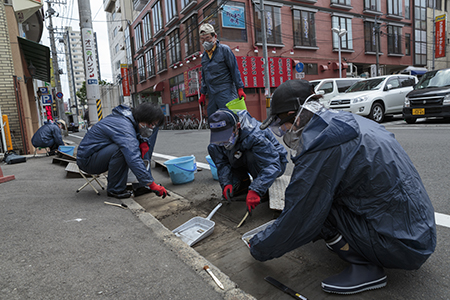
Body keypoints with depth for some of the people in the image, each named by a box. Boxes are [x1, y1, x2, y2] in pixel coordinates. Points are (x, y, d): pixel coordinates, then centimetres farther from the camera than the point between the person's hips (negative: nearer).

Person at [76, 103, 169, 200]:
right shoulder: (124, 126, -29)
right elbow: (133, 159, -38)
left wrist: (143, 143, -11)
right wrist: (152, 184, -39)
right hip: (87, 160, -9)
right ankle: (115, 189, -18)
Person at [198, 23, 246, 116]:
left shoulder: (224, 49, -1)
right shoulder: (204, 55, 17)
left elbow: (234, 70, -3)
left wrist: (240, 88, -9)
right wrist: (203, 94, 20)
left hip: (226, 91, -6)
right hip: (212, 94, 6)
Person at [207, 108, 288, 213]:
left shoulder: (255, 137, -37)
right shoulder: (219, 138, -17)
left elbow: (272, 166, -39)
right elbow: (222, 163, -11)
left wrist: (255, 190, -49)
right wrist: (226, 183, -28)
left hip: (275, 161, -6)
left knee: (251, 156, -40)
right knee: (213, 148, -10)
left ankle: (264, 190, -13)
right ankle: (243, 184, -2)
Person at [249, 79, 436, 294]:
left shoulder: (321, 151, -24)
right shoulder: (348, 123, 5)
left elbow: (298, 220, -16)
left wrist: (259, 248, 2)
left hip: (402, 248, -9)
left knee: (313, 199, -12)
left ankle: (365, 268, -5)